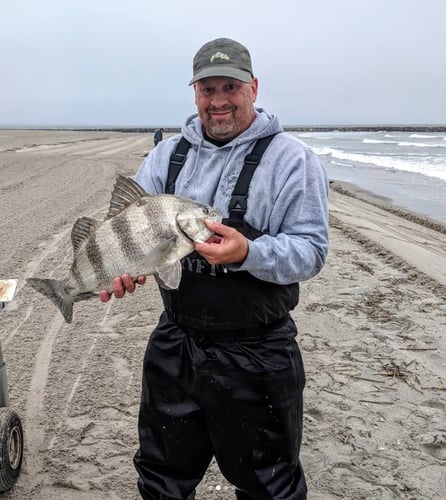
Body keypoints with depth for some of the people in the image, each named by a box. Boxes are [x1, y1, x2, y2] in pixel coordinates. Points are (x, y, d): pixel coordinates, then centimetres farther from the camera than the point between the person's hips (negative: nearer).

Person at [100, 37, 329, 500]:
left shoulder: (291, 159, -8)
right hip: (174, 344, 5)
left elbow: (311, 251, -13)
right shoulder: (168, 153, 5)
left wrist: (248, 254, -31)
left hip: (255, 356, -4)